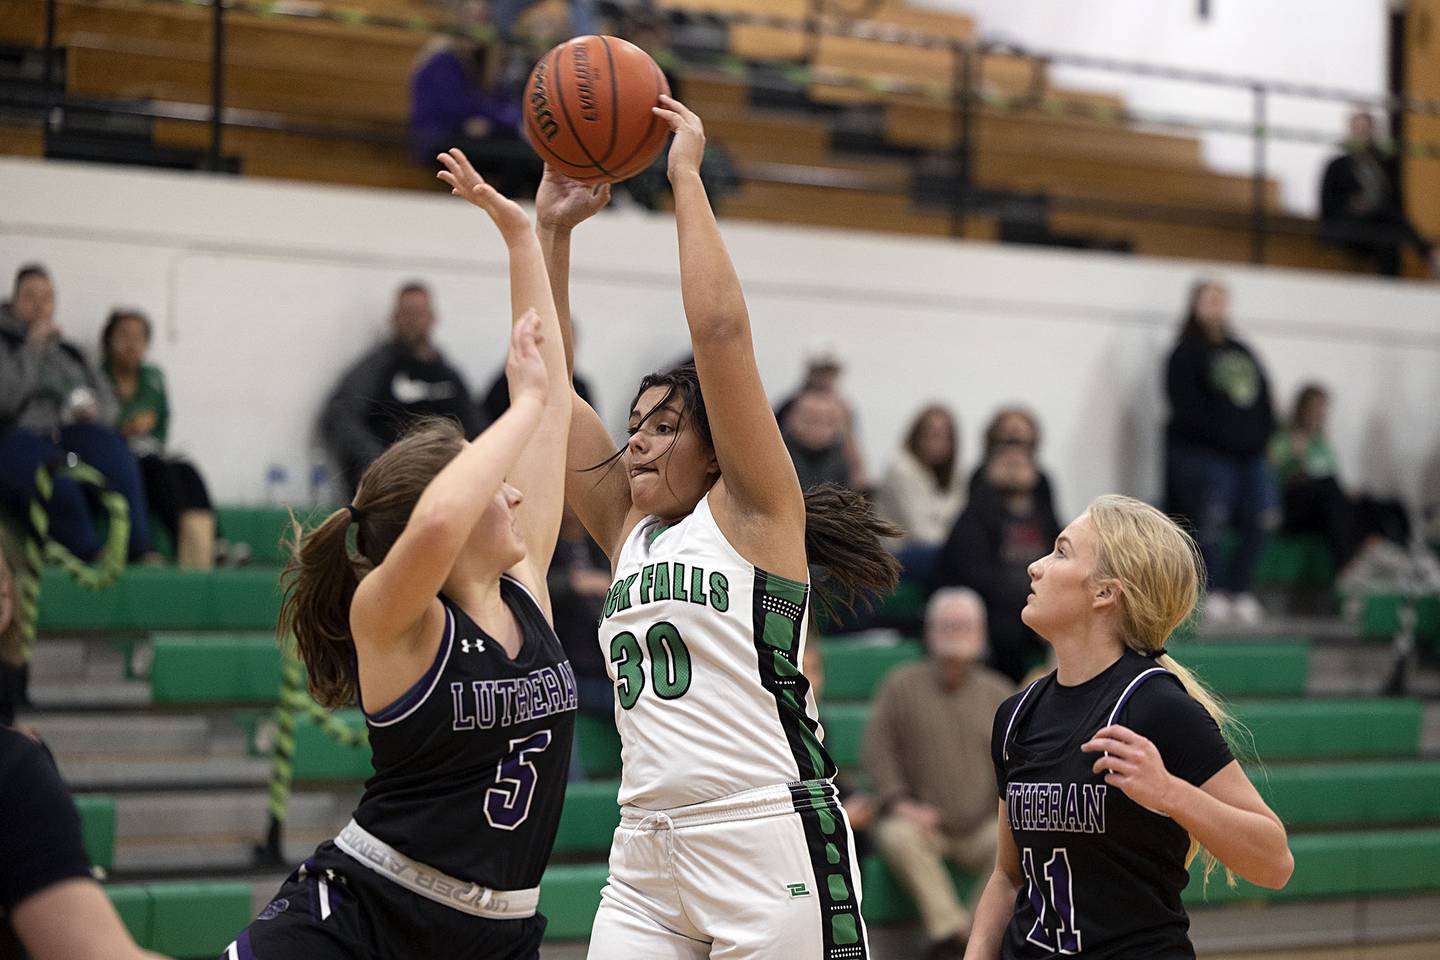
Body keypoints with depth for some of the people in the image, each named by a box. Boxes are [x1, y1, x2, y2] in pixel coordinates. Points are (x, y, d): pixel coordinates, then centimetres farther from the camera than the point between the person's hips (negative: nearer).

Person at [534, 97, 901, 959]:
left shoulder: (754, 514, 1)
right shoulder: (630, 530, 17)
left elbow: (721, 331, -9)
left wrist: (687, 178, -4)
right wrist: (551, 230, 11)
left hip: (770, 846, -6)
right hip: (647, 864, 6)